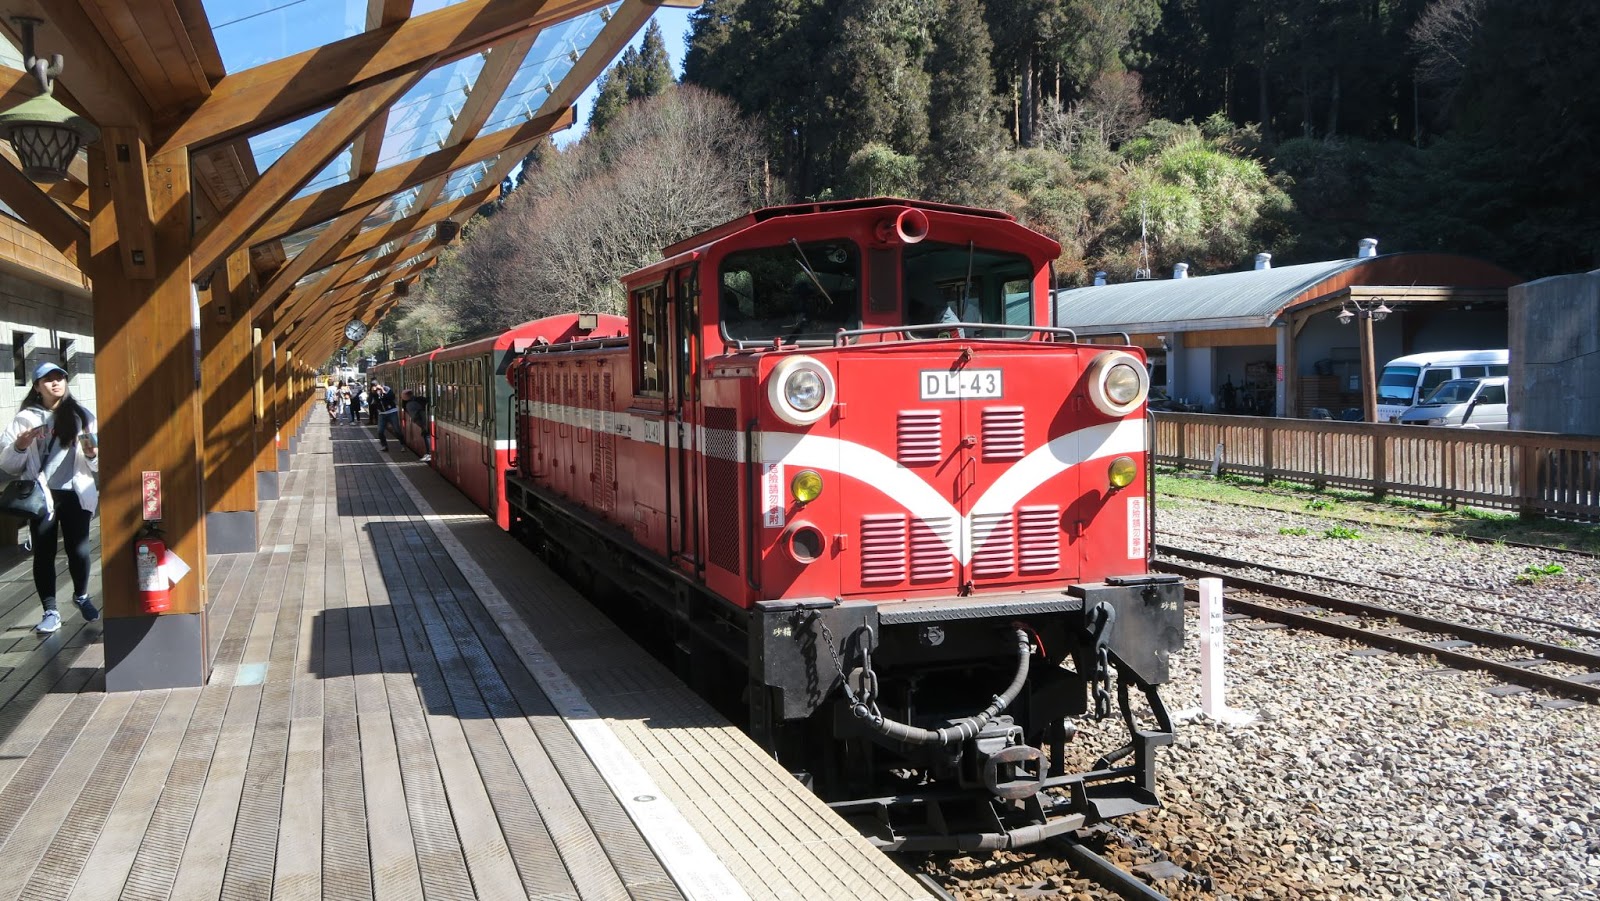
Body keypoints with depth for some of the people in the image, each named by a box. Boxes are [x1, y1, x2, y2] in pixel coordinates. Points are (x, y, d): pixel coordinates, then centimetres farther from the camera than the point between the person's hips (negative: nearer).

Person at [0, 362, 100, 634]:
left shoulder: (82, 415, 8)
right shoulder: (25, 419, 4)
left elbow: (97, 465, 9)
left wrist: (92, 455, -14)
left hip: (75, 493, 1)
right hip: (41, 496, -1)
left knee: (79, 549, 3)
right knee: (43, 553, 1)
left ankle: (81, 596, 28)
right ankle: (51, 612, 8)